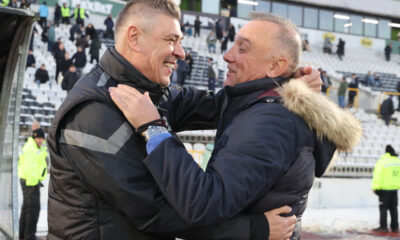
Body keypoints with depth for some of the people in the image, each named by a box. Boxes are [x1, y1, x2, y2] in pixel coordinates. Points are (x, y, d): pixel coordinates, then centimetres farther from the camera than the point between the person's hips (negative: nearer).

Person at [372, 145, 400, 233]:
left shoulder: (382, 162, -14)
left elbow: (377, 176, -15)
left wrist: (375, 187, -11)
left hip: (384, 189, -5)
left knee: (383, 208, 1)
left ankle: (383, 227, 0)